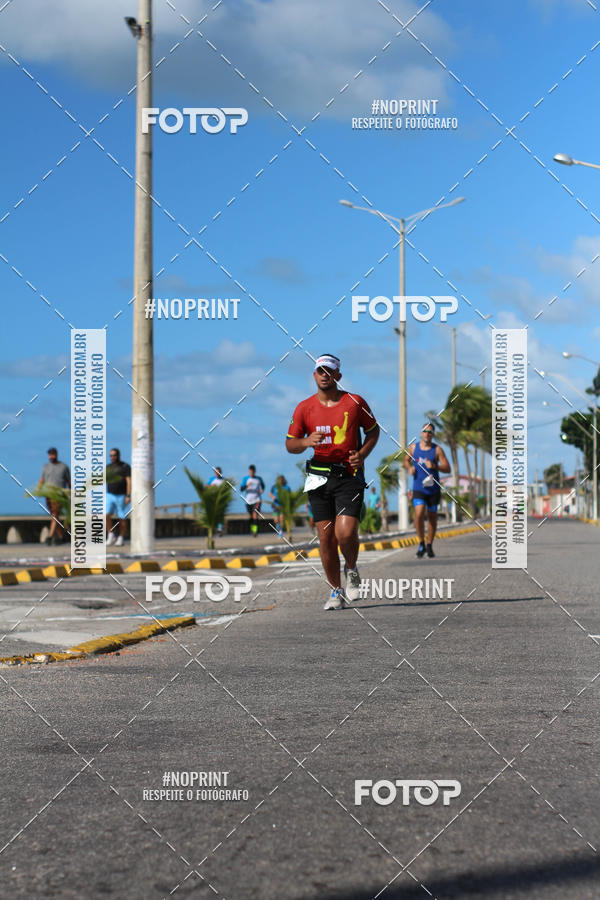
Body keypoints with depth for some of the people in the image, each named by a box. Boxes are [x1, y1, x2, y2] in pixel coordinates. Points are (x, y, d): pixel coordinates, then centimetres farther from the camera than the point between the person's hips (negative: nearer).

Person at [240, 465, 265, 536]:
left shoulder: (259, 478, 5)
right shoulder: (245, 478, 1)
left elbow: (263, 485, 25)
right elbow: (241, 489, -5)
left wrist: (262, 490, 4)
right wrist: (247, 485, -24)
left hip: (257, 500, -1)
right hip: (248, 500, 1)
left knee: (255, 515, -16)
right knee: (251, 516, 12)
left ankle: (255, 531, -20)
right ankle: (251, 528, 35)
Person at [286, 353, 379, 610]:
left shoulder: (355, 402, 1)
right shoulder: (304, 408, 4)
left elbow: (373, 430, 13)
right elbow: (290, 444, 7)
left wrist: (362, 454, -4)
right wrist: (306, 442, -16)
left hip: (349, 476, -2)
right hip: (319, 478, 2)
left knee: (346, 533, -16)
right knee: (326, 537, 2)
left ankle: (351, 570, 15)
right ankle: (336, 591, 16)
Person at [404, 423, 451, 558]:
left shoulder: (437, 449, -3)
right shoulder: (413, 447, 4)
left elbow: (447, 468, -6)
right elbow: (406, 460, 22)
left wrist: (434, 466, -23)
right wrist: (409, 468, -1)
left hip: (433, 489, 0)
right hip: (418, 488, 0)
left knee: (432, 517, 8)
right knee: (419, 514, -18)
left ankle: (429, 546, 24)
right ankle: (421, 544, -3)